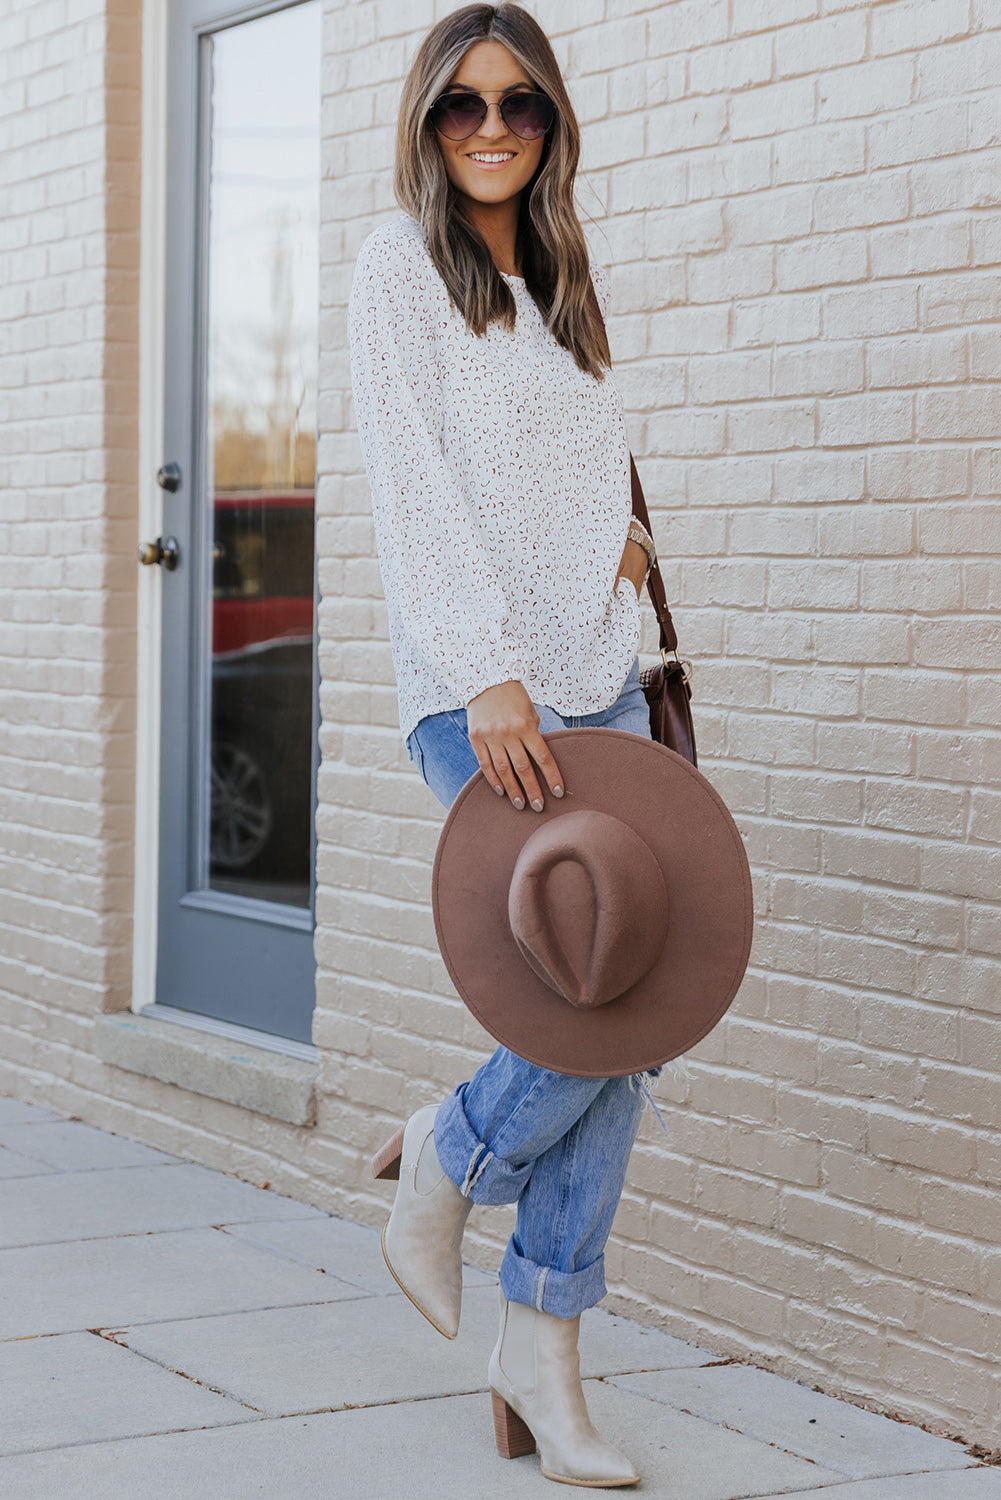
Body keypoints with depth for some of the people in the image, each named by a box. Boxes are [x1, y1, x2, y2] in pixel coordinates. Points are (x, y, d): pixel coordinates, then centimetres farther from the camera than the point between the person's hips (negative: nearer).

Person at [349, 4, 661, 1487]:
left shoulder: (561, 278, 19)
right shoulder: (402, 262, -1)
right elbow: (415, 476, -11)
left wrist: (619, 540, 8)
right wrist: (488, 675, -21)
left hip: (600, 677, 7)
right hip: (482, 693, -7)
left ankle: (541, 1346, 9)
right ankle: (445, 1159, 14)